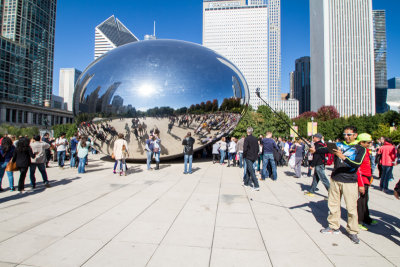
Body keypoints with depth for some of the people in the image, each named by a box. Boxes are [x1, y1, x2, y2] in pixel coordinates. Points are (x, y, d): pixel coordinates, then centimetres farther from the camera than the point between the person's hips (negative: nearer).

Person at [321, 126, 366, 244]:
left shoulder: (360, 149, 0)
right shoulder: (338, 145, 7)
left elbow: (357, 164, -16)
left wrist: (343, 157, -30)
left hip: (350, 182, -3)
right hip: (335, 180, 3)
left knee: (351, 208, 1)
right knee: (333, 204, 12)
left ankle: (352, 232, 18)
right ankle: (334, 227, 28)